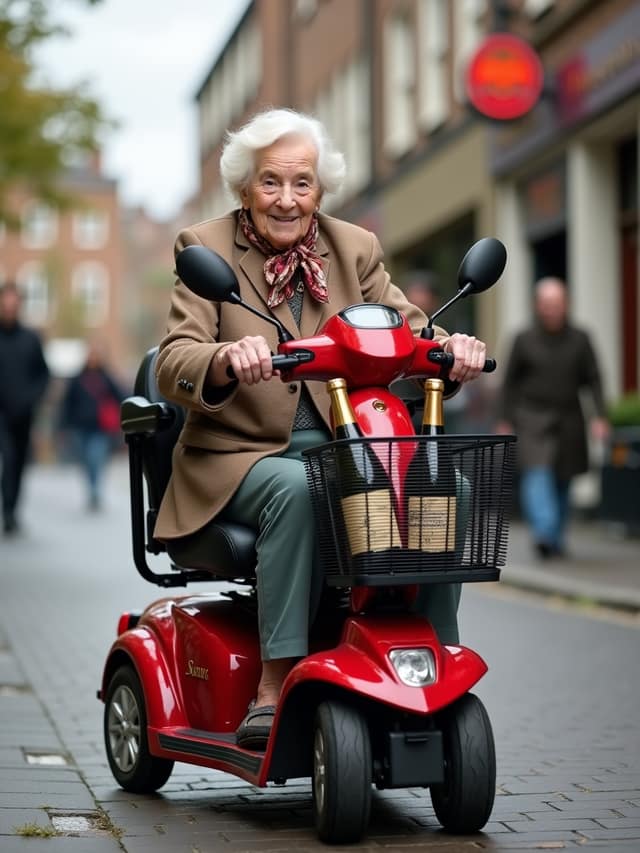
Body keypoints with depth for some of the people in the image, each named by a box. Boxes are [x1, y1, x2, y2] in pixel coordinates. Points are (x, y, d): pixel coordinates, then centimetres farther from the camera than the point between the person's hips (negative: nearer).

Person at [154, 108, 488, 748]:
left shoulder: (355, 249, 12)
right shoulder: (205, 248, 1)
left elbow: (404, 329, 1)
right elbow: (172, 364, -12)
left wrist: (449, 347, -23)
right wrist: (227, 358, -35)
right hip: (242, 454, -3)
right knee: (297, 489, -36)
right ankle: (274, 687, -33)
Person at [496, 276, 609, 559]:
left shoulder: (579, 340, 4)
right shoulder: (524, 340, 1)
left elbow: (593, 380, 4)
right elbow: (510, 382, 6)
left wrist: (599, 416, -7)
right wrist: (504, 420, 4)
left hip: (568, 420, 2)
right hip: (534, 421, -2)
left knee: (562, 481, 7)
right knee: (537, 475, -19)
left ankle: (556, 539, 21)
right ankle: (544, 532, -31)